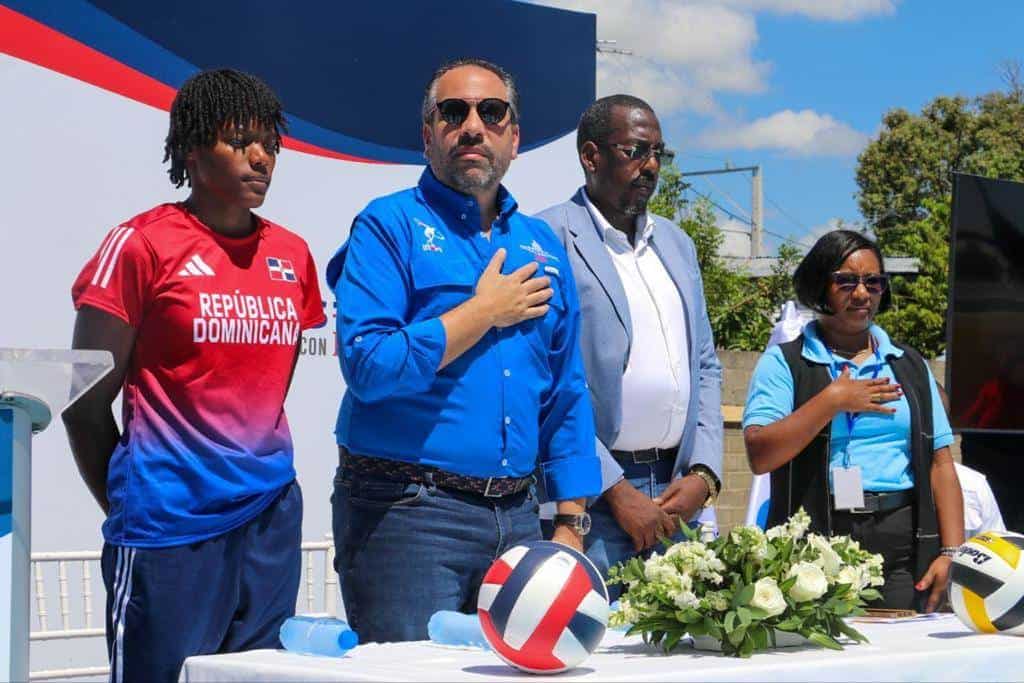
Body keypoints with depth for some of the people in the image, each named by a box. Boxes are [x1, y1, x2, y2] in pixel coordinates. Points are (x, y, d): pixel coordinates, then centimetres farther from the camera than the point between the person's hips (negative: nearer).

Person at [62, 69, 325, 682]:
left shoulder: (292, 256, 10)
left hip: (271, 518, 6)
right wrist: (128, 507, 3)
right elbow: (86, 404, -3)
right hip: (170, 531, -5)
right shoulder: (142, 245, -6)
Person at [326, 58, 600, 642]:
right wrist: (485, 312, -9)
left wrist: (571, 524, 8)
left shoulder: (541, 244, 15)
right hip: (409, 513, -5)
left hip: (516, 516, 5)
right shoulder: (390, 227, -3)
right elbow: (368, 365, -17)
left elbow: (567, 396, 16)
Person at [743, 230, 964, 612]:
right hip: (814, 545, -3)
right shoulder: (784, 363, 6)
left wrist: (951, 552, 0)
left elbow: (941, 465, 12)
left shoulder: (910, 367, 18)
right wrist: (832, 401, -10)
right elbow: (760, 456, -7)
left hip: (902, 544, 3)